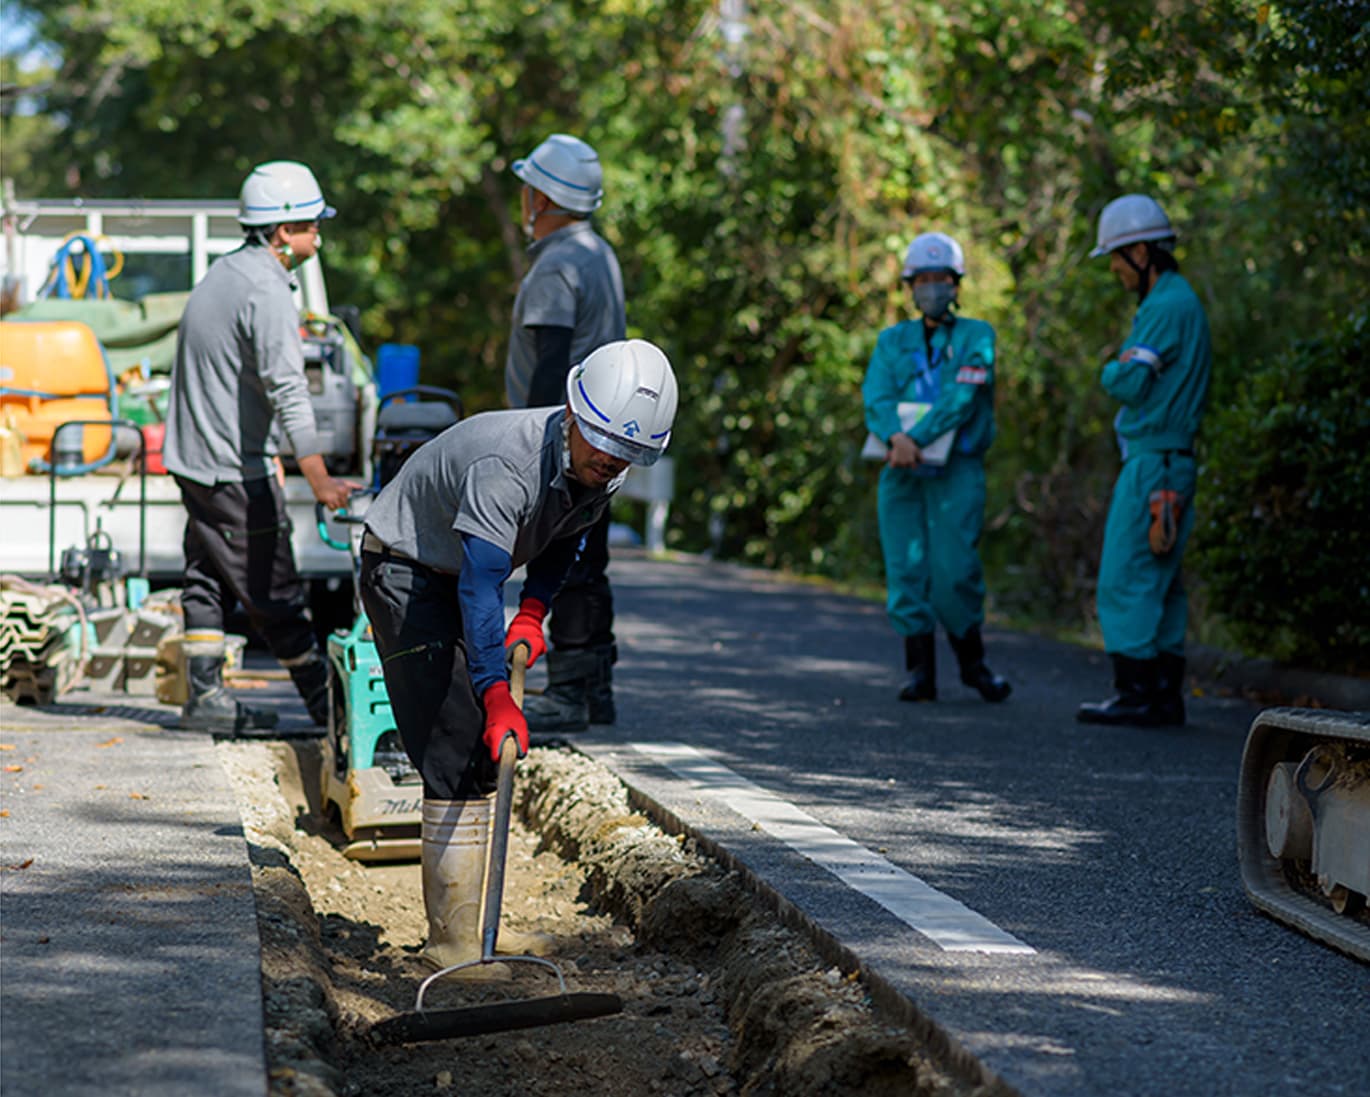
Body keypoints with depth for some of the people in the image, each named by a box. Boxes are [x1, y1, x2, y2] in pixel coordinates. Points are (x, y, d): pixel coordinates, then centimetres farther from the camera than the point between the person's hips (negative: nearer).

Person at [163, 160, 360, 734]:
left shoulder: (222, 274, 12)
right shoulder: (266, 290, -18)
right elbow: (288, 390, -27)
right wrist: (319, 479, -32)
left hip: (192, 458, 9)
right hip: (236, 470, -9)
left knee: (209, 579, 11)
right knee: (273, 590, -3)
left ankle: (205, 695, 12)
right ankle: (324, 698, 3)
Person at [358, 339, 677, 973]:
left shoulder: (603, 470, -12)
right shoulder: (508, 463, -38)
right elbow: (479, 586, -45)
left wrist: (533, 613, -7)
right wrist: (496, 695, -54)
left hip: (462, 575, 9)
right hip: (403, 570, -9)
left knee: (480, 755, 11)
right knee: (456, 757, -17)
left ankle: (455, 931, 22)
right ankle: (455, 944, -16)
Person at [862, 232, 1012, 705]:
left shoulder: (976, 337, 5)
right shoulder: (892, 340, 14)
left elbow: (962, 397, -10)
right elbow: (876, 398, 0)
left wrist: (920, 436, -22)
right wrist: (896, 436, -21)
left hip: (957, 470, -3)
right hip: (902, 471, 3)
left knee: (955, 569, -10)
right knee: (907, 569, -2)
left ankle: (973, 662, 11)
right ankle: (920, 671, 4)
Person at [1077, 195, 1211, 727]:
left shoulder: (1166, 307, -14)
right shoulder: (1181, 301, 18)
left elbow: (1130, 384, -18)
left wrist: (1111, 371, 1)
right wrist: (1124, 369, 4)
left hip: (1152, 463, -10)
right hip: (1174, 462, 10)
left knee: (1126, 579, -7)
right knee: (1159, 583, 11)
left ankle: (1133, 693, -7)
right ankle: (1165, 692, 13)